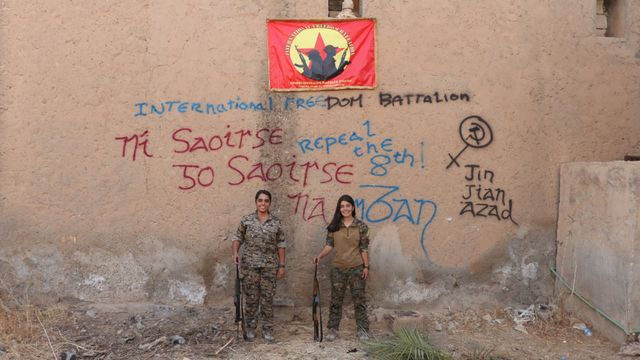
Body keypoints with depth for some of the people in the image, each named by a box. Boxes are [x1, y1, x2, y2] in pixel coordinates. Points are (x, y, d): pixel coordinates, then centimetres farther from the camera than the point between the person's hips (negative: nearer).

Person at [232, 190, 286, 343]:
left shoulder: (276, 222, 2)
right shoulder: (246, 220, 1)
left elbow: (281, 244, 5)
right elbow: (238, 237, 5)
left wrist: (282, 265, 3)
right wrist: (235, 252, -13)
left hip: (270, 266, 1)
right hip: (250, 265, 0)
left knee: (267, 298, 5)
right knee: (251, 298, 6)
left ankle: (267, 330, 17)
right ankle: (251, 329, 19)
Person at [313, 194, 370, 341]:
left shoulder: (361, 226, -2)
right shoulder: (334, 227, 2)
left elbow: (364, 248, -1)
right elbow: (329, 245, 1)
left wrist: (366, 266, -4)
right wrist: (320, 255, -16)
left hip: (356, 268, -1)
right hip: (338, 268, 1)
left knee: (359, 299, 4)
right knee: (336, 299, 8)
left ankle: (362, 330, 14)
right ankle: (332, 329, 17)